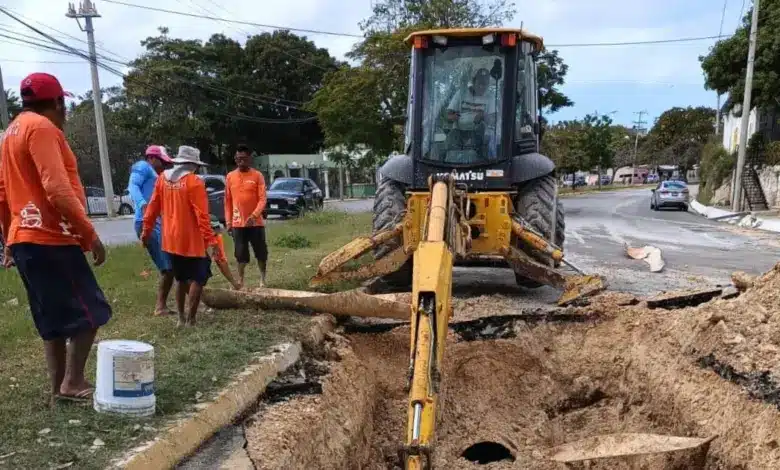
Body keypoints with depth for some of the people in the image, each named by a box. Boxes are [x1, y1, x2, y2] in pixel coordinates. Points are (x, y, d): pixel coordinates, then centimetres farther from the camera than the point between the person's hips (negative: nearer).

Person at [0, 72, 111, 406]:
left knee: (53, 320, 12)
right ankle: (72, 382, -1)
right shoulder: (42, 128, -11)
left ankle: (59, 388, 15)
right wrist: (90, 234, -19)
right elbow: (58, 190, -22)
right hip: (50, 238, -10)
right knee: (89, 311, -2)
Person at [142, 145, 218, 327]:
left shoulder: (162, 178, 5)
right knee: (198, 277, 3)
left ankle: (181, 318, 22)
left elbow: (153, 207, 11)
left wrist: (146, 230, 20)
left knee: (181, 279, 18)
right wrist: (211, 239, -18)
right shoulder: (194, 182, -13)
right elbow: (202, 214, -18)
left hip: (171, 240, 7)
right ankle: (190, 320, -1)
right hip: (191, 240, -6)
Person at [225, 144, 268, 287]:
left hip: (256, 222, -1)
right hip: (237, 223, 2)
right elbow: (227, 200, 8)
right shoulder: (230, 176, 5)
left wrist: (254, 215, -23)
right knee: (241, 254, 8)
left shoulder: (257, 175, -3)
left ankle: (263, 279, 23)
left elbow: (262, 199, -8)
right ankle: (240, 280, 19)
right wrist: (228, 221, 4)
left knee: (261, 252, 7)